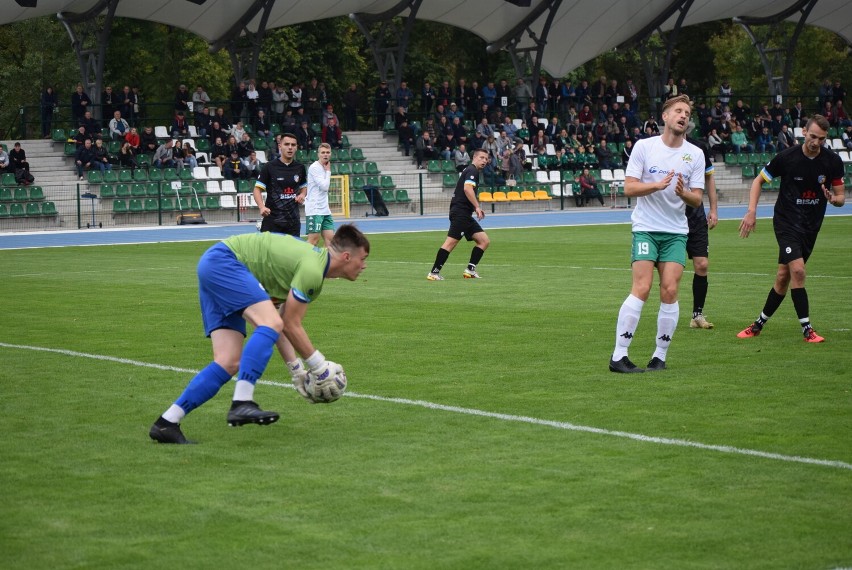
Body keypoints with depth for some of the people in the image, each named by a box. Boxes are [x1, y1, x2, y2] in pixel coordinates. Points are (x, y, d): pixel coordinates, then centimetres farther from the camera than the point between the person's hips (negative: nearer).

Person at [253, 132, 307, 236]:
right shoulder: (269, 167, -6)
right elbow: (257, 189, -5)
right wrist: (262, 207, -22)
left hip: (293, 220, 4)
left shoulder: (300, 167, 7)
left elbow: (304, 187, 22)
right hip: (272, 219, -4)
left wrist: (302, 195, -1)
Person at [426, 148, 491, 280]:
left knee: (484, 240, 6)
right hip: (460, 212, -11)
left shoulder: (471, 171, 24)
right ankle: (434, 273, -18)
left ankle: (470, 270, 5)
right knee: (451, 241, -16)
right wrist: (477, 207, -26)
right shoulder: (472, 171, -6)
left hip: (465, 215, 11)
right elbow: (467, 188, -22)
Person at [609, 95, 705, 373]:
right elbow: (629, 188, -6)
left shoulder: (695, 154, 6)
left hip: (676, 232, 3)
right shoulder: (644, 146, -1)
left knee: (670, 291, -7)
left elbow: (697, 200, 5)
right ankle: (618, 356, -10)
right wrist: (658, 185, -21)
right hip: (645, 228, -3)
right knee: (641, 289, -14)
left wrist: (683, 192, -18)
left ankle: (660, 356, 5)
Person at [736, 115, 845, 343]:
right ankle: (806, 329, -13)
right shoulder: (787, 157, -11)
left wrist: (833, 199, -21)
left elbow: (841, 198, 3)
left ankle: (759, 324, 19)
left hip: (811, 226, 3)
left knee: (783, 277, 5)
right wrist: (751, 211, -10)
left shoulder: (833, 161, -4)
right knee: (797, 270, -20)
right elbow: (758, 180, 1)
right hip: (787, 221, -3)